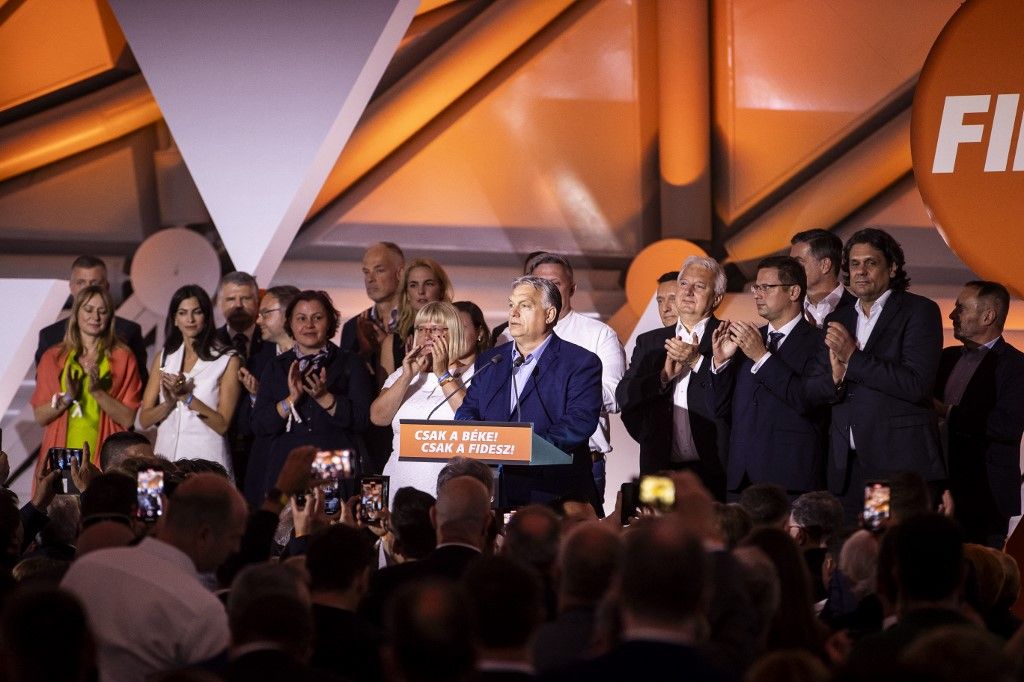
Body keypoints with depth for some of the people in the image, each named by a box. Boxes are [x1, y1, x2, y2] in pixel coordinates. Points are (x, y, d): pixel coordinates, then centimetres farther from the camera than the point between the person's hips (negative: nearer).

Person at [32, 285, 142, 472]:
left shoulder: (122, 357, 3)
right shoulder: (53, 357, 8)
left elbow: (128, 420, -2)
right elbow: (40, 417, 4)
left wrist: (98, 392, -15)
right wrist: (67, 397, -12)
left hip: (104, 457, -1)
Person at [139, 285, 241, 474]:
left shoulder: (227, 361, -1)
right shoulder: (164, 358, 11)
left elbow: (222, 425, -8)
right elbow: (144, 420, 6)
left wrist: (187, 397, -16)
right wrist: (169, 403, -12)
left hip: (206, 459, -3)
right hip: (166, 455, 3)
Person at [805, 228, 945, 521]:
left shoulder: (919, 311, -1)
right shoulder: (837, 321, 18)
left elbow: (917, 384, -13)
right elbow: (811, 388, 14)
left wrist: (853, 357, -13)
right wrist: (835, 379, -9)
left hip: (900, 464, -5)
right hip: (847, 468, 5)